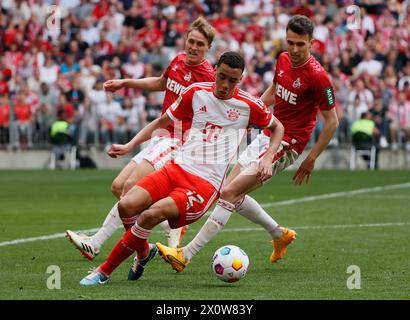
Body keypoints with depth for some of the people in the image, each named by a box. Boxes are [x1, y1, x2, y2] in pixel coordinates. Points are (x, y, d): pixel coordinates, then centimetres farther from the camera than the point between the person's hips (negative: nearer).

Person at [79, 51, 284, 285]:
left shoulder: (248, 105, 0)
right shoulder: (196, 92, 7)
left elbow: (278, 128, 17)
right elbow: (163, 122, 17)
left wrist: (267, 158, 0)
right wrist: (129, 146, 7)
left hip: (207, 183, -4)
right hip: (178, 168, 4)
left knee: (153, 214, -27)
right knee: (127, 206, -18)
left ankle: (104, 272, -14)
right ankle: (144, 252, 16)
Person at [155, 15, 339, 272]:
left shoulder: (317, 76, -19)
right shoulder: (283, 60, 3)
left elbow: (332, 122, -12)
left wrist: (311, 160, -11)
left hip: (287, 145, -9)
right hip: (267, 135, 9)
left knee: (230, 193, -16)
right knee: (234, 194, 13)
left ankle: (186, 255, -16)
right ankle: (280, 234, 30)